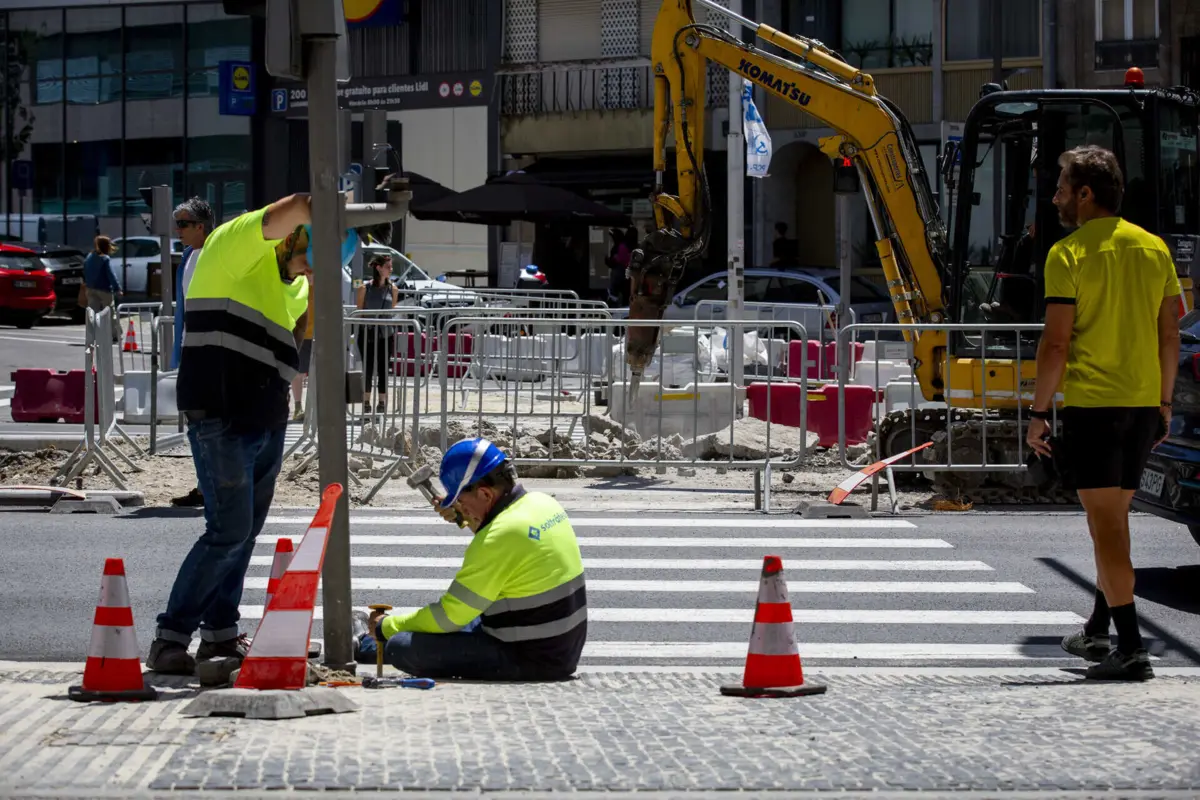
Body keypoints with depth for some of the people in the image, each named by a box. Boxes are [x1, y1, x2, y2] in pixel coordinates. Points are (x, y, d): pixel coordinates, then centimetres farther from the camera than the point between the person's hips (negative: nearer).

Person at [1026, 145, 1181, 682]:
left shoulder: (1068, 255, -9)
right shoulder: (1154, 249, 9)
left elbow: (1056, 343, -13)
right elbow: (1169, 335, 11)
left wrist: (1039, 412, -6)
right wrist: (1164, 403, 18)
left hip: (1091, 404, -6)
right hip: (1143, 403, 6)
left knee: (1106, 522, -6)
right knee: (1113, 518, 19)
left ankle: (1130, 647, -11)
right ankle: (1098, 631, 28)